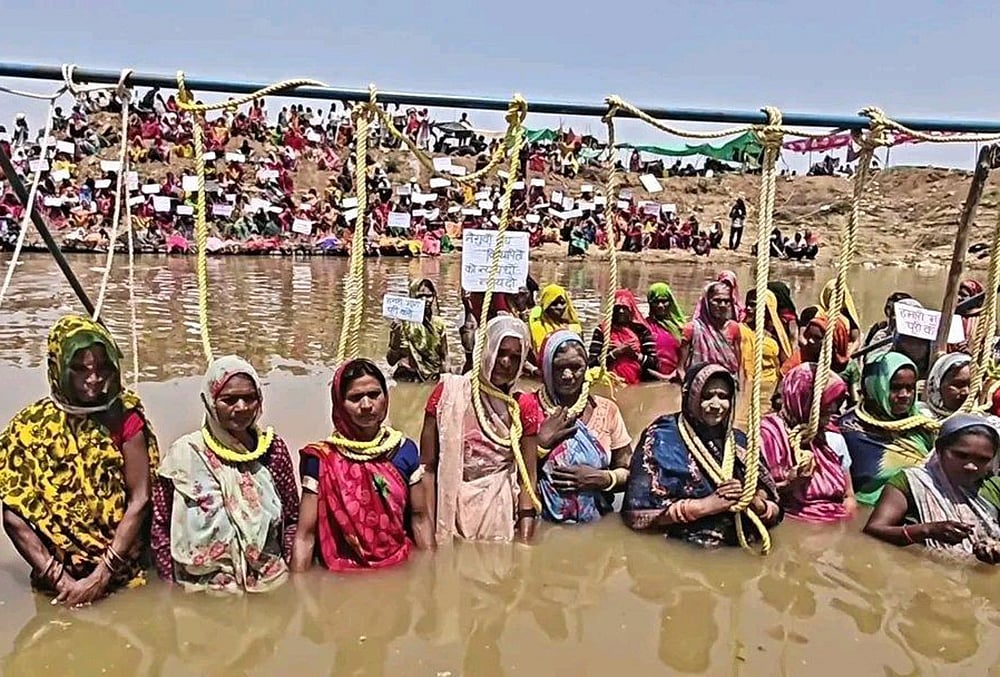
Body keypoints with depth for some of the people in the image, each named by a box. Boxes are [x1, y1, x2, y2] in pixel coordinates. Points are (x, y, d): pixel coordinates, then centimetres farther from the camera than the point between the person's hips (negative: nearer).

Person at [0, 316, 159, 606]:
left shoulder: (124, 416, -9)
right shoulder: (30, 426, -7)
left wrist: (101, 576, -15)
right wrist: (60, 579, -13)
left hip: (122, 574, -1)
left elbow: (139, 501, -11)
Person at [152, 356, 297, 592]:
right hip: (202, 592, -1)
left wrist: (293, 575, 1)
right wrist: (177, 588, 0)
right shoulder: (183, 454, -2)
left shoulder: (273, 449, 4)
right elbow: (160, 528, 4)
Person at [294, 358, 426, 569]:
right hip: (342, 575, -1)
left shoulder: (405, 450, 2)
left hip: (400, 569, 1)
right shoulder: (321, 459, -6)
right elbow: (305, 535, -5)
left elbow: (419, 516, 8)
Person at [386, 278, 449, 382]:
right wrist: (396, 335, -18)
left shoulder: (439, 324, 6)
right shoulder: (402, 323, -3)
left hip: (433, 381, 3)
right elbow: (391, 361, -6)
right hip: (407, 380, -3)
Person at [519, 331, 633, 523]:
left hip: (596, 523, 2)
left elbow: (629, 473, 10)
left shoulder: (607, 410, 5)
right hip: (543, 523, -2)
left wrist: (602, 479, -8)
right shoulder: (528, 407, 0)